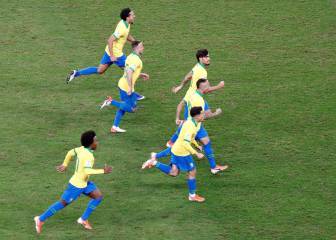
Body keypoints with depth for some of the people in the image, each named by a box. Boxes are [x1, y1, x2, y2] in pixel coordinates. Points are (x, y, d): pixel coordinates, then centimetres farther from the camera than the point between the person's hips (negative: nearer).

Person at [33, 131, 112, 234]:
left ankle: (83, 219, 15)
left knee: (98, 196, 7)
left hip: (84, 183, 9)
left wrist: (65, 165, 24)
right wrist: (103, 171, -35)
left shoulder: (81, 149, -2)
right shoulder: (88, 156, -29)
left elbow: (70, 153, 12)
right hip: (77, 185, -9)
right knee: (63, 203, 4)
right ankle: (41, 219, 17)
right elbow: (87, 171, -40)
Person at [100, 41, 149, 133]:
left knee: (124, 107, 19)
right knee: (132, 109, -2)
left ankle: (115, 127, 20)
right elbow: (129, 73, -29)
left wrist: (141, 75, 24)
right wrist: (130, 88, -28)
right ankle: (111, 101, -7)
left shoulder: (131, 57, 12)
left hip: (122, 84, 10)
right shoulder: (136, 59, -19)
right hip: (127, 87, -10)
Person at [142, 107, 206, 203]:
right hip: (182, 153, -9)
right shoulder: (190, 126, -26)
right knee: (192, 172, 6)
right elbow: (185, 143, -30)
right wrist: (196, 153, -27)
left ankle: (154, 162, 9)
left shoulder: (191, 122, 5)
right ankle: (192, 195, 19)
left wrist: (197, 145, 28)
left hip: (176, 150, 9)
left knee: (173, 173, 14)